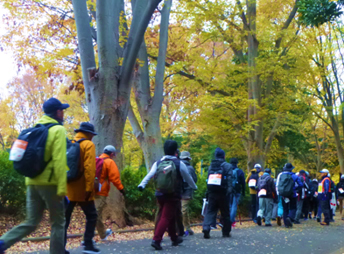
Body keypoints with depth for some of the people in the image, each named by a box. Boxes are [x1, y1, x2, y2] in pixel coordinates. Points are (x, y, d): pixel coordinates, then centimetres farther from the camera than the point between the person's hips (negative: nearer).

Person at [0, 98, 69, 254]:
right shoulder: (58, 130, -8)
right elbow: (59, 161, -17)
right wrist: (62, 187, -18)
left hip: (32, 182, 7)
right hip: (49, 183, -7)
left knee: (31, 222, 11)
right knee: (58, 223, 6)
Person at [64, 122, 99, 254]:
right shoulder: (88, 145, -6)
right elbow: (89, 168, -17)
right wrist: (89, 188, -18)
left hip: (68, 188, 6)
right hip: (81, 190, -6)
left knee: (65, 218, 9)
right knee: (91, 216, 8)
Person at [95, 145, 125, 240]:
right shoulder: (109, 162, -5)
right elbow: (115, 177, -12)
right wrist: (121, 188, -3)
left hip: (93, 192, 8)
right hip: (101, 193, -8)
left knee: (98, 214, 21)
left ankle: (103, 234, 38)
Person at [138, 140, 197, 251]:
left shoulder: (158, 163, 2)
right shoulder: (179, 164, -5)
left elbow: (149, 174, -13)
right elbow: (188, 178, 6)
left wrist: (142, 185, -21)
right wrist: (194, 187, 22)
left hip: (160, 195, 4)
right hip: (173, 196, -4)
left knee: (171, 217, 20)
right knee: (166, 218, -4)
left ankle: (174, 238, 33)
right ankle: (156, 240, -16)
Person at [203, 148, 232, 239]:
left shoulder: (211, 166, 12)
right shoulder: (227, 166, -1)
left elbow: (208, 179, 10)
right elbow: (229, 180, -9)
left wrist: (207, 192, 12)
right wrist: (229, 191, -8)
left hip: (212, 193, 3)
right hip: (223, 193, -3)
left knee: (210, 211, 3)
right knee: (225, 213, 8)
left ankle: (206, 228, -16)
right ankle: (226, 232, 15)